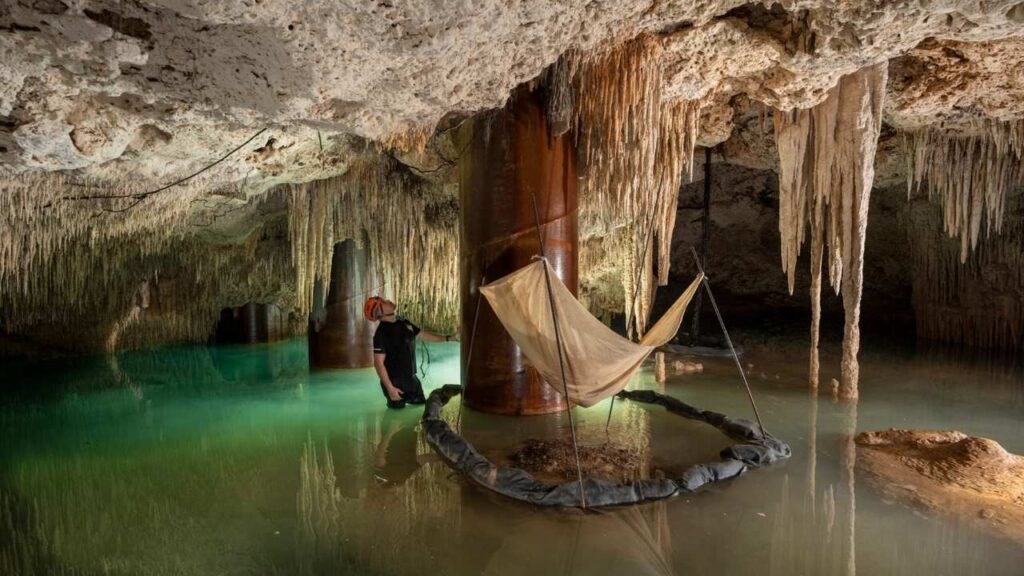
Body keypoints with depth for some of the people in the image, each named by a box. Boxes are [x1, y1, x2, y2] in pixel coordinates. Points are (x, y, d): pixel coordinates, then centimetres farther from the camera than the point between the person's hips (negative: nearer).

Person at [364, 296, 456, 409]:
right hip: (394, 381, -7)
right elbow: (379, 363, -23)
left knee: (421, 403, 16)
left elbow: (423, 334, 13)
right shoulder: (381, 333, -22)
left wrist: (448, 338, 9)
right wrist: (390, 388, -25)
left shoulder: (403, 322, 2)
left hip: (411, 378, 7)